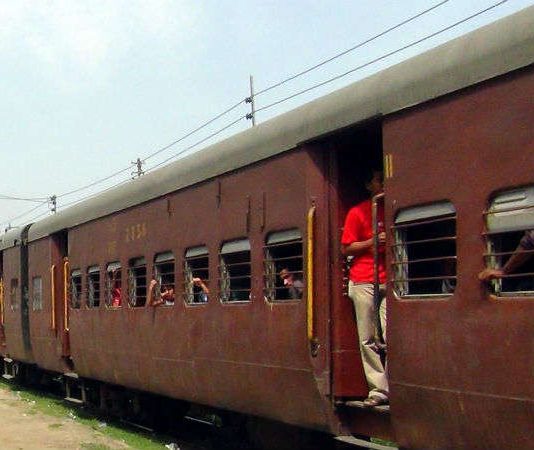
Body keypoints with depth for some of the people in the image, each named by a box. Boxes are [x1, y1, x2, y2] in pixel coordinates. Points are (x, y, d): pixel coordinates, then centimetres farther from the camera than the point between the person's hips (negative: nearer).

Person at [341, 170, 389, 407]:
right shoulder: (358, 212, 6)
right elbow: (346, 248, 3)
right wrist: (374, 241, -9)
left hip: (390, 279, 1)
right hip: (363, 281, -1)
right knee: (368, 340, -3)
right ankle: (378, 390, 1)